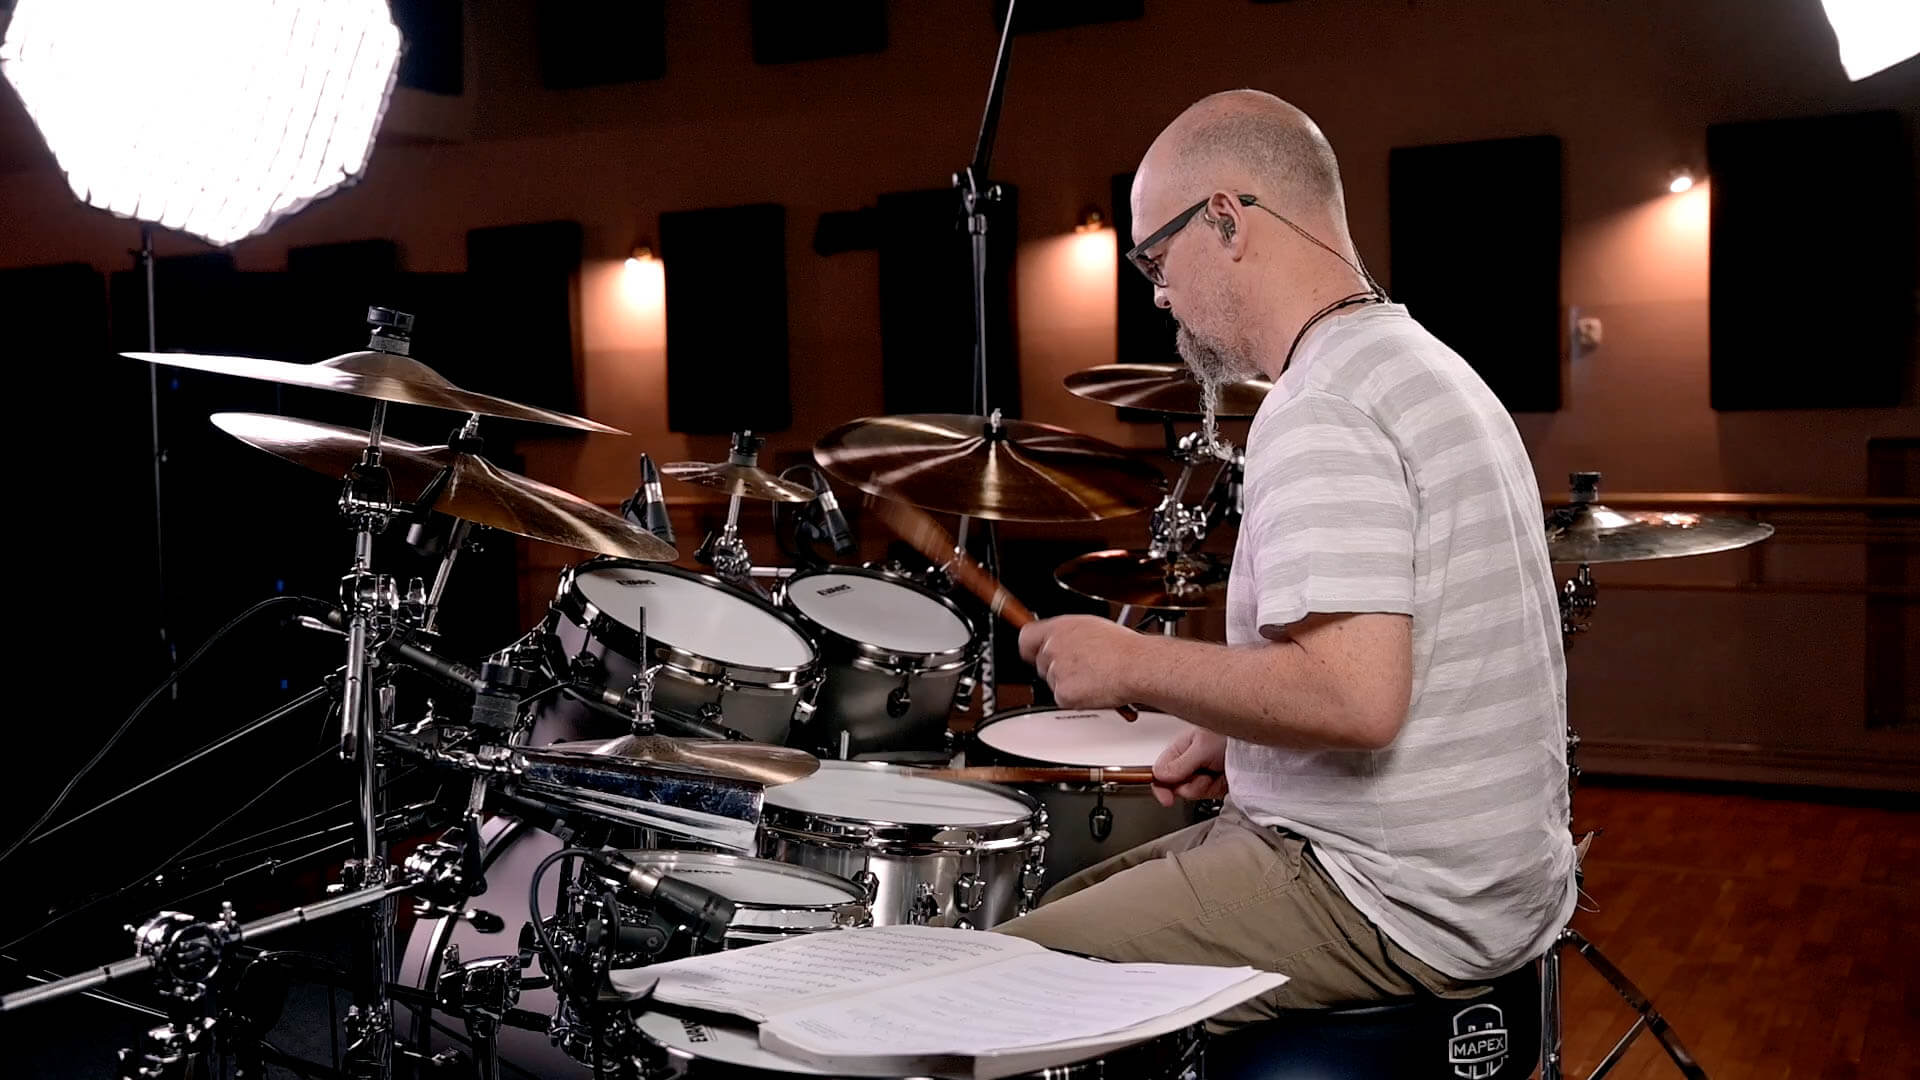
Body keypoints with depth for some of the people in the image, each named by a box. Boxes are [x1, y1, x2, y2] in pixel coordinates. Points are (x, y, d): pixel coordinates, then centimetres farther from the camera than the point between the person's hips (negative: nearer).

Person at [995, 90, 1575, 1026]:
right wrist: (1243, 738, 12)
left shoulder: (1318, 414, -20)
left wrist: (1132, 664, -17)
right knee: (1071, 906, 20)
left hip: (1392, 912, -10)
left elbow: (1356, 695, -30)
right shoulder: (1430, 369, 13)